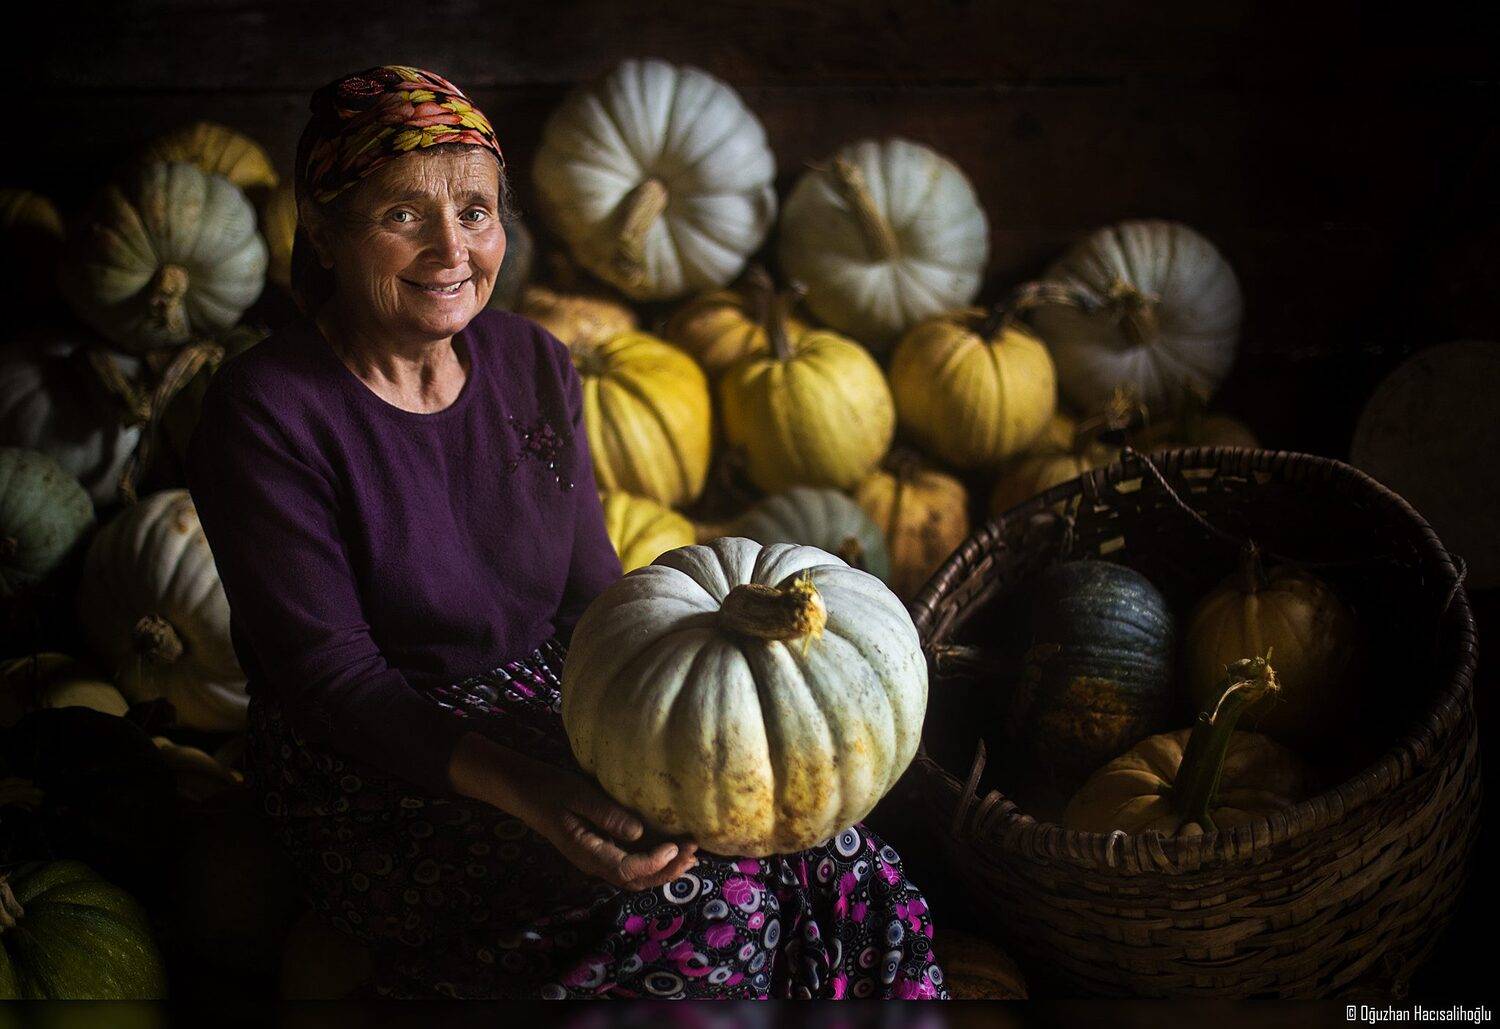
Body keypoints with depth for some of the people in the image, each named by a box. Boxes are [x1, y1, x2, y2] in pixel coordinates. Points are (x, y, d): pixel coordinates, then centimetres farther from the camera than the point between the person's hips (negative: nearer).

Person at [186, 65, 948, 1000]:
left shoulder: (533, 364, 4)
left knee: (845, 872, -16)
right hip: (380, 788, -5)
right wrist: (524, 792, -32)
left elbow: (592, 600, 5)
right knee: (712, 906, -25)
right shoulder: (266, 412, -14)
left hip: (551, 719, 5)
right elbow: (326, 674, -18)